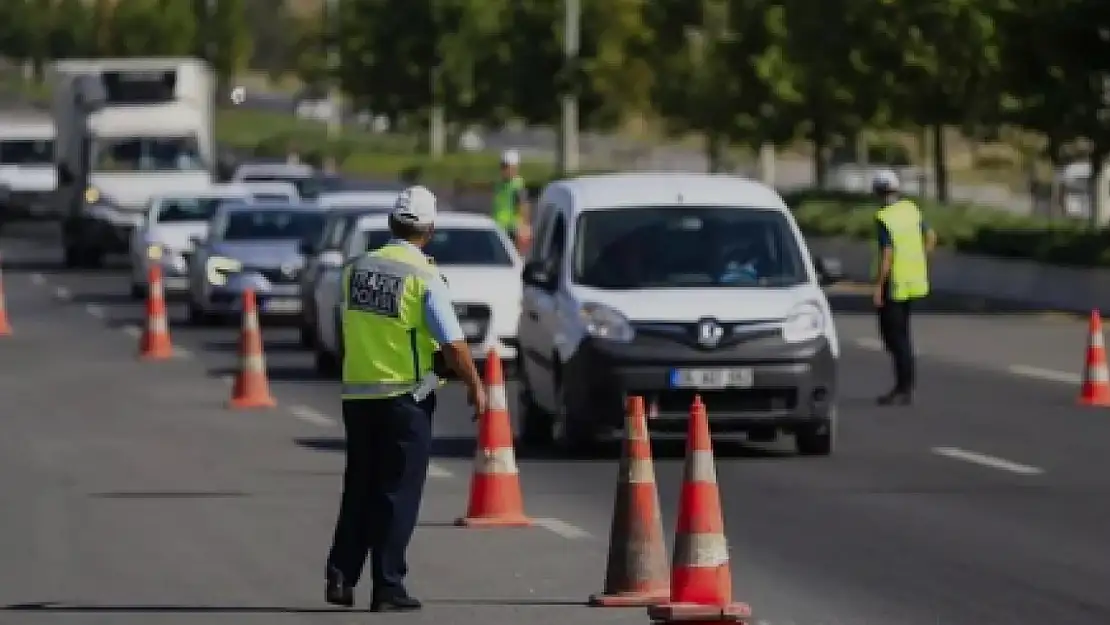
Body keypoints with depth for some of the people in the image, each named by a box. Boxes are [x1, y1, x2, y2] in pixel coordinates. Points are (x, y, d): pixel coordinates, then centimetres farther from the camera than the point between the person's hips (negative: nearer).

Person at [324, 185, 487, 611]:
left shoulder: (357, 269, 4)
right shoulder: (423, 277, -13)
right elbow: (453, 343, -13)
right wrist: (475, 387, 0)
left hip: (357, 394, 5)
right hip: (405, 397, -5)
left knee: (359, 490, 15)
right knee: (398, 494, 1)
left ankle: (341, 576, 10)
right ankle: (387, 587, 1)